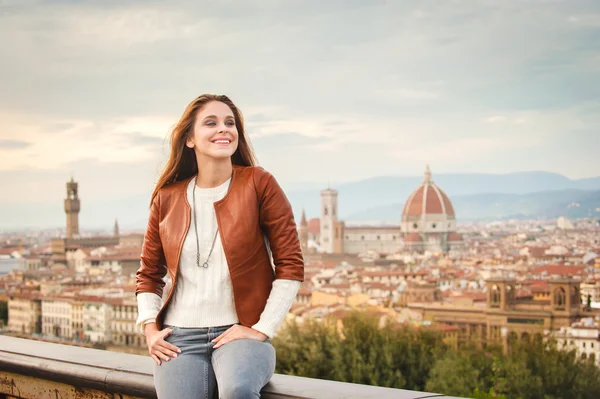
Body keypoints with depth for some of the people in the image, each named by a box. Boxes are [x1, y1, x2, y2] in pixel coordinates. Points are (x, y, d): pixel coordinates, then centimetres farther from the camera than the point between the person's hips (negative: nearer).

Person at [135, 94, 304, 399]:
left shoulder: (258, 184, -2)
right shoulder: (167, 198, 8)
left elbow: (290, 265, -3)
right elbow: (148, 273, 19)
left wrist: (261, 329, -8)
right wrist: (149, 328, 4)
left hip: (240, 332, -2)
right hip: (179, 336, 3)